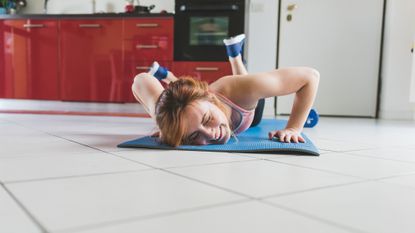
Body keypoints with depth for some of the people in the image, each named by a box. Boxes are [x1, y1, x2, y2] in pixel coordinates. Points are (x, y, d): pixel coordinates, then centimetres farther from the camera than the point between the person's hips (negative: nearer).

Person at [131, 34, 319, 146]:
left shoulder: (239, 91, -50)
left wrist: (293, 128, -43)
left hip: (247, 107, 0)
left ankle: (234, 53, 54)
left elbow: (311, 76, -39)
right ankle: (165, 76, 56)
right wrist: (167, 131, -34)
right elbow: (141, 80, -30)